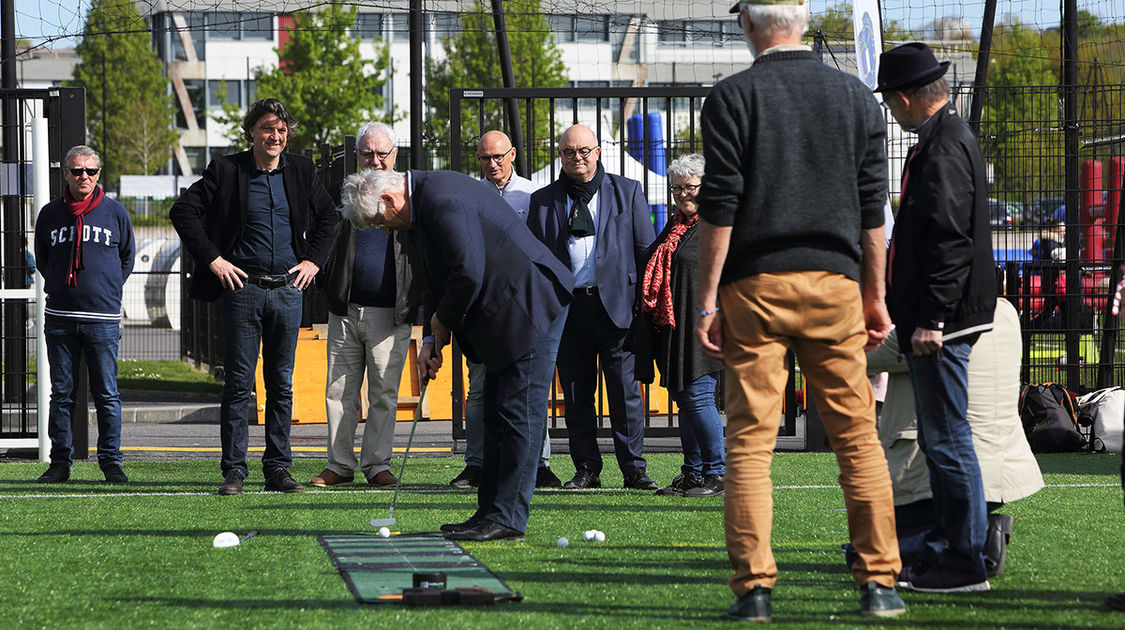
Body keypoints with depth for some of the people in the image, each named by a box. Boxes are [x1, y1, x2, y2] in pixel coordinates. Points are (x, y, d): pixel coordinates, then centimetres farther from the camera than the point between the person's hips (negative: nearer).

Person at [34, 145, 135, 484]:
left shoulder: (115, 213, 4)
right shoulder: (50, 214, 7)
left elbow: (127, 257, 16)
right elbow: (41, 259, 20)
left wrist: (108, 289, 10)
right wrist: (59, 286, 12)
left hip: (102, 317, -2)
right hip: (60, 318, 2)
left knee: (106, 395, 0)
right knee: (61, 393, 4)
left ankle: (111, 461, 5)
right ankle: (60, 461, 9)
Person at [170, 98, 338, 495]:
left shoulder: (300, 172, 9)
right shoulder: (226, 171, -2)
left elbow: (328, 217, 22)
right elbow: (183, 210, -3)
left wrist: (313, 260, 10)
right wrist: (212, 259, -8)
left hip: (288, 288, 3)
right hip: (242, 287, -3)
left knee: (282, 384, 7)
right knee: (239, 383, -4)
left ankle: (278, 469, 12)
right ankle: (234, 470, 0)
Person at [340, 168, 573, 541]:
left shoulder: (443, 200, -21)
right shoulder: (425, 200, 13)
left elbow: (468, 274, -26)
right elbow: (438, 282, 18)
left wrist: (443, 323, -9)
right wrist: (430, 339, 6)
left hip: (530, 308, -11)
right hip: (505, 315, 11)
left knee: (519, 416, -8)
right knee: (496, 416, 12)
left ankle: (507, 520, -8)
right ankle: (490, 513, 15)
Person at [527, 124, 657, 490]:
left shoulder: (627, 192, 10)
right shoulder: (543, 201, 13)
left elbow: (646, 249, 9)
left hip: (617, 304, -2)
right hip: (567, 307, 2)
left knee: (625, 390, -5)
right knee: (576, 394, 3)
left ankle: (633, 469, 0)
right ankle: (586, 470, 11)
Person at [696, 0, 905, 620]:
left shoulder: (732, 97, -1)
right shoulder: (855, 96, 9)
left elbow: (718, 208, -6)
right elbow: (872, 209, 8)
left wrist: (708, 299, -3)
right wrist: (874, 298, 14)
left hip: (755, 287, -2)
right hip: (834, 282, 2)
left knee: (749, 440, 0)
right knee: (857, 434, 6)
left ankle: (754, 587, -6)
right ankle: (879, 582, 3)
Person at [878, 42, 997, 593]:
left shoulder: (944, 150, -16)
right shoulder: (945, 140, 17)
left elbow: (950, 242, -23)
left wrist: (931, 319, -23)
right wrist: (915, 312, 25)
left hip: (941, 323, -11)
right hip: (935, 318, 11)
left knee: (947, 440, -7)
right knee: (938, 439, 15)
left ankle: (965, 564, -4)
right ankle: (947, 549, 21)